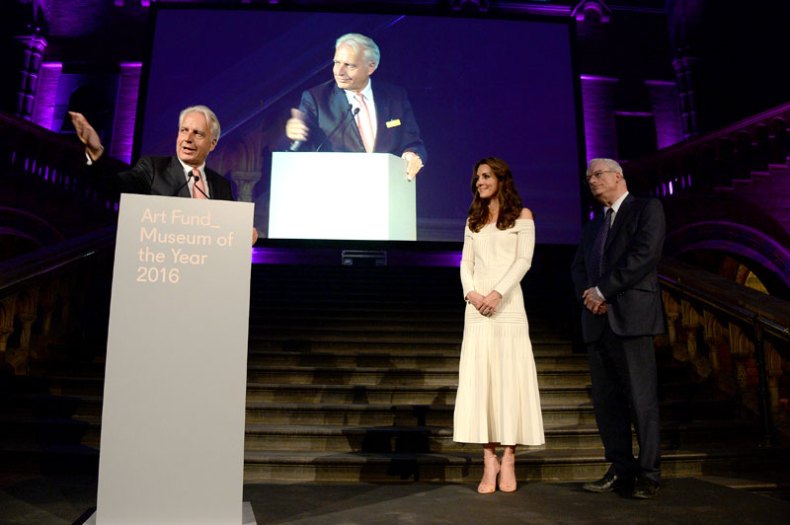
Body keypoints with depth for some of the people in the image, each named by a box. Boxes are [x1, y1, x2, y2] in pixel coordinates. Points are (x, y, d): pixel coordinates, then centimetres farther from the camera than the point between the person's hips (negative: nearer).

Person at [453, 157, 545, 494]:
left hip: (507, 305, -3)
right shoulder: (473, 220, 18)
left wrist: (498, 293, -16)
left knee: (510, 377, -4)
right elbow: (466, 262, 12)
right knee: (478, 379, -2)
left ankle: (508, 460, 3)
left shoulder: (522, 215, 7)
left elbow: (524, 260, -4)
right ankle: (489, 461, 3)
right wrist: (471, 292, -7)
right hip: (477, 307, 4)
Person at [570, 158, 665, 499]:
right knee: (606, 400, 6)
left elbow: (645, 253, -10)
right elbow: (578, 268, 16)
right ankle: (620, 471, 14)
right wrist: (588, 296, -5)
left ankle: (648, 475, 5)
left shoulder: (646, 209, 5)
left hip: (630, 317, -6)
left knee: (641, 399, -4)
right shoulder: (593, 227, 25)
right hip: (597, 321, 7)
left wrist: (603, 290, -11)